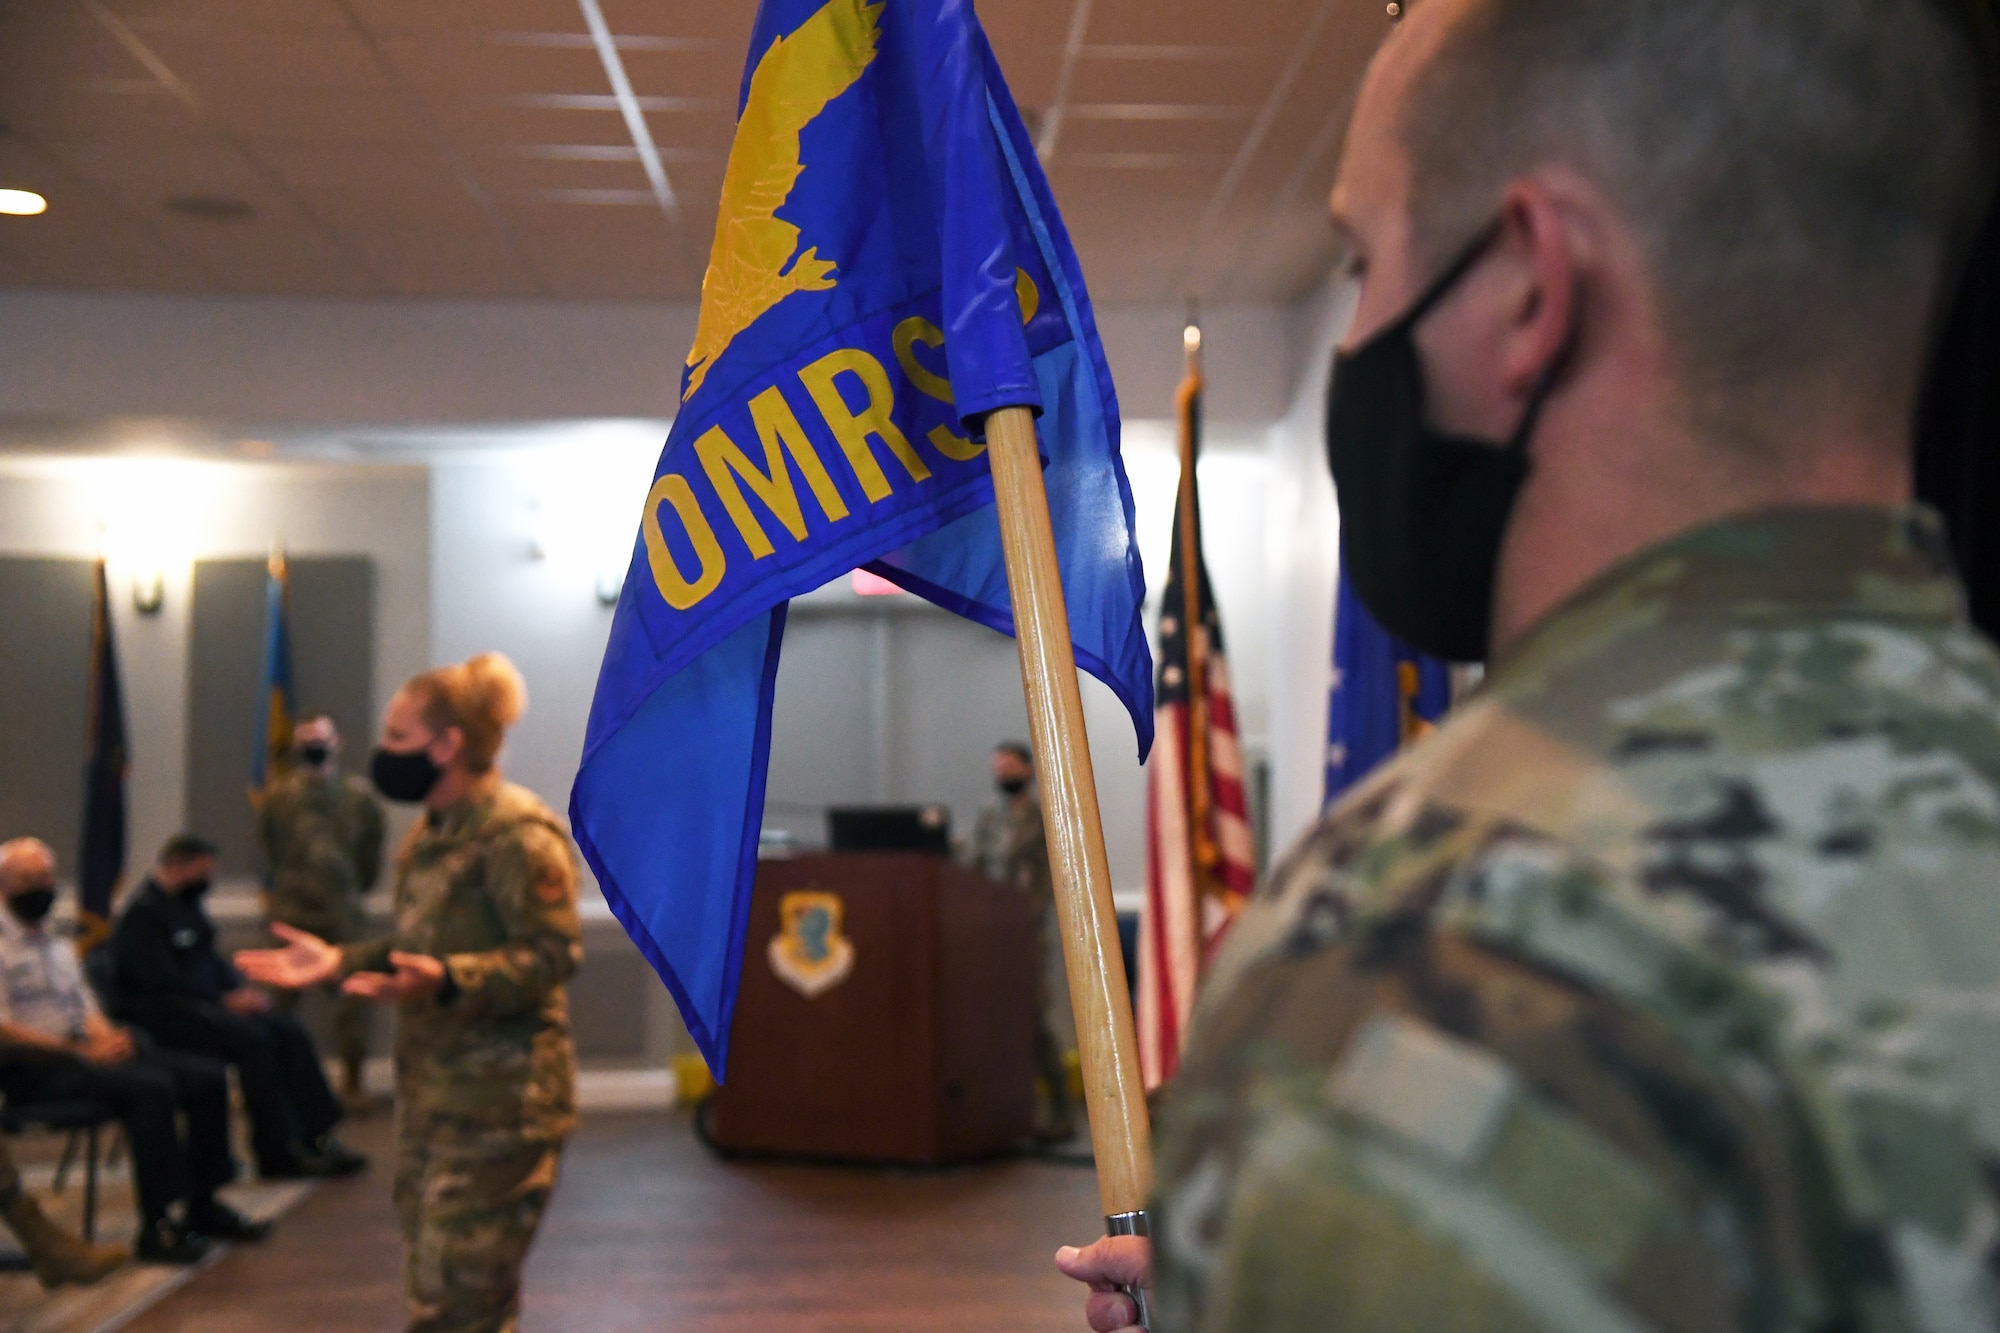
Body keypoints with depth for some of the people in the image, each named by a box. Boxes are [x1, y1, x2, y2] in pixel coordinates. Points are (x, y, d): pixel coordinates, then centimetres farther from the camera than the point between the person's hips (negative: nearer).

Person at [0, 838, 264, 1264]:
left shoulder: (59, 945, 23)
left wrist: (107, 1037, -4)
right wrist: (81, 1052, -19)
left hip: (83, 1049, 9)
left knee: (208, 1077, -5)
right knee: (151, 1086, -32)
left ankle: (202, 1206, 3)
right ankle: (156, 1228, -28)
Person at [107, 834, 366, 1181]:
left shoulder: (187, 905, 18)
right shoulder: (142, 914, -12)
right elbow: (162, 982, -21)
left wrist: (242, 991, 2)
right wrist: (226, 1000, -20)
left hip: (205, 1006, 10)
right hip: (164, 1018, -10)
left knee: (291, 1034, -8)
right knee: (252, 1039, -29)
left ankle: (317, 1136, -12)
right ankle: (277, 1154, -23)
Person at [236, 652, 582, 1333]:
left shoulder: (517, 832, -16)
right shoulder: (432, 832, 15)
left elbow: (552, 953, -22)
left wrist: (445, 982, -33)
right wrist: (341, 960, 9)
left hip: (499, 1104, -10)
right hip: (432, 1093, 10)